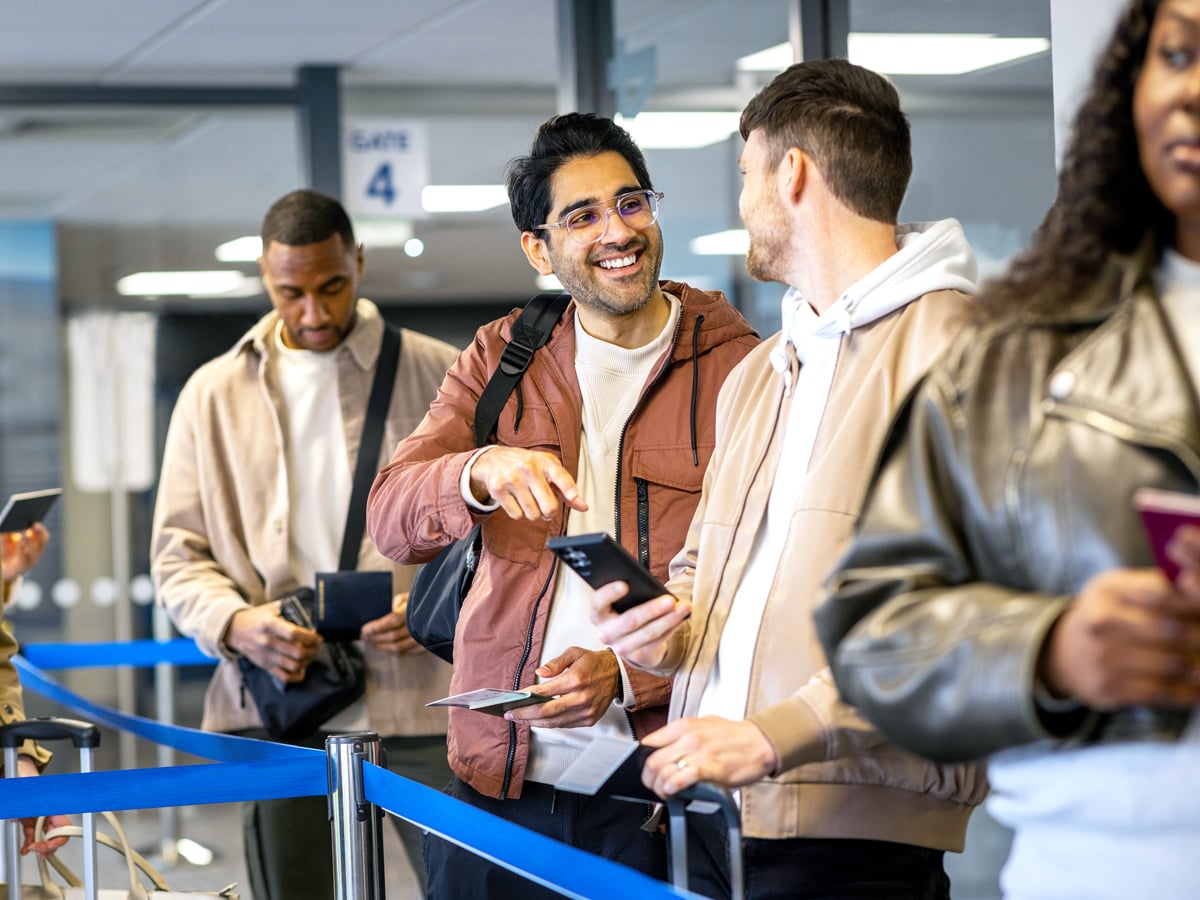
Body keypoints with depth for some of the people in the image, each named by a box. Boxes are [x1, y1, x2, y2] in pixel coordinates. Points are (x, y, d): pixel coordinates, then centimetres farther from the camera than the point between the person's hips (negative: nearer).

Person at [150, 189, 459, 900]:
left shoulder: (438, 376, 7)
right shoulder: (214, 394, 12)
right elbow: (178, 554, 10)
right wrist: (235, 624, -10)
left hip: (421, 701, -2)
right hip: (278, 704, 2)